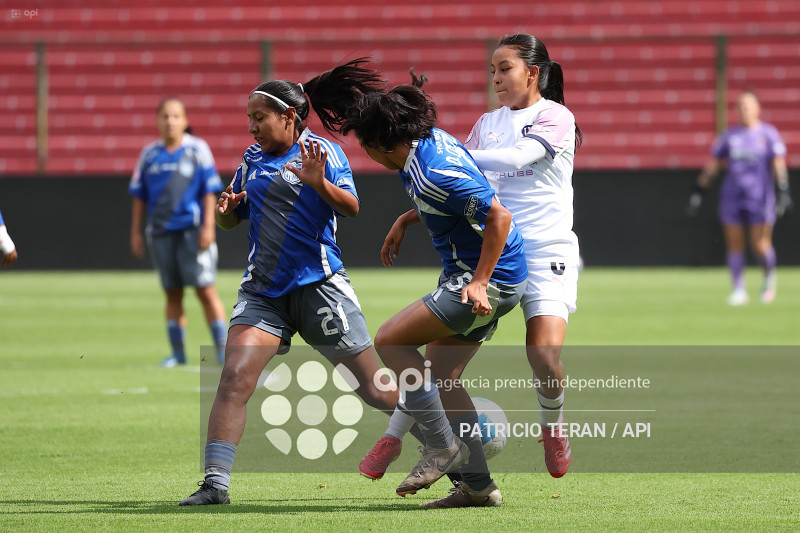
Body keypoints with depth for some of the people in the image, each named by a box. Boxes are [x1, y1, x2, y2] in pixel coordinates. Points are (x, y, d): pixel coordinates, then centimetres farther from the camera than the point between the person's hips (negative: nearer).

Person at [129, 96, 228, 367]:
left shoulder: (198, 149, 0)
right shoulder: (149, 154, 9)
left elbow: (210, 191, -1)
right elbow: (139, 195, 13)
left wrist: (208, 226, -8)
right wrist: (136, 231, 10)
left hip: (192, 231, -3)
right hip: (161, 232, 3)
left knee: (205, 289, -7)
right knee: (172, 293, 7)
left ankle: (222, 349, -4)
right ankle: (178, 352, 13)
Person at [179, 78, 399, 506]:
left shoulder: (322, 152, -3)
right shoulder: (253, 158, 14)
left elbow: (351, 208, -15)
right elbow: (231, 221, 23)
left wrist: (319, 183, -32)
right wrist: (226, 208, 0)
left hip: (319, 285, -4)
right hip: (263, 290, 4)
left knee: (374, 389, 1)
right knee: (234, 379, -16)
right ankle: (216, 483, -17)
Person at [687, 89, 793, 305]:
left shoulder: (768, 133, 3)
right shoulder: (730, 135, 10)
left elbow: (778, 164, -3)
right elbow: (712, 164, 12)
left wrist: (783, 192, -14)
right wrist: (698, 192, 7)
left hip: (760, 197, -3)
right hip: (732, 196, 3)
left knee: (760, 245, -7)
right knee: (734, 245, 0)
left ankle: (770, 277, 21)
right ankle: (739, 291, 6)